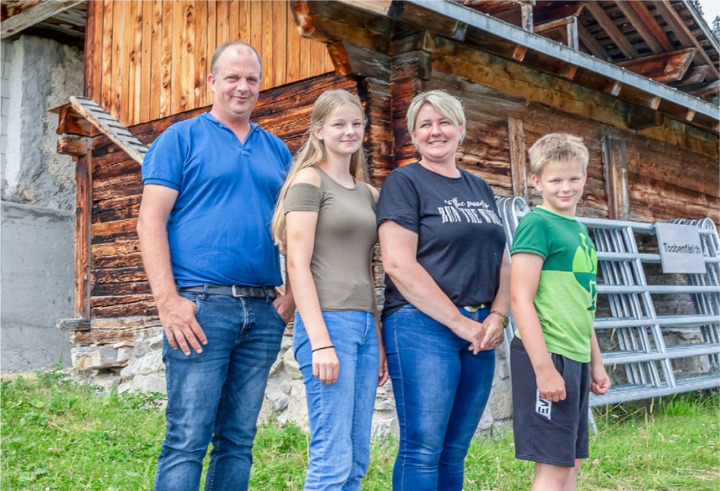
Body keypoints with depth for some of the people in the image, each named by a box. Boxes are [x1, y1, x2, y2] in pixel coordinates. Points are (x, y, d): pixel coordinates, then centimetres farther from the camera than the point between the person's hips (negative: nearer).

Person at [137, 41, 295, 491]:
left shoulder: (277, 150, 18)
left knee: (239, 441, 10)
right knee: (187, 440, -5)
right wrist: (168, 301, -14)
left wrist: (294, 292, 4)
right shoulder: (181, 138, 4)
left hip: (264, 311, 5)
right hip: (201, 306, -5)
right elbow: (152, 219, -4)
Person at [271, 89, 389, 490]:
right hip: (328, 322, -7)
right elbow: (298, 264, -10)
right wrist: (320, 341, -17)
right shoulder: (309, 180, -2)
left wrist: (379, 338, 14)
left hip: (365, 326, 7)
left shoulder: (367, 193, 19)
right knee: (333, 458, -7)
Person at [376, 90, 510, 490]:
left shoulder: (480, 188, 18)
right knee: (423, 448, -7)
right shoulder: (405, 182, -2)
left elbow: (502, 262, 17)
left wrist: (497, 317, -2)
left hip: (480, 332, 6)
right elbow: (399, 264, -12)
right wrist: (461, 323, -12)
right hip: (423, 326, -6)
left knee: (454, 452, 9)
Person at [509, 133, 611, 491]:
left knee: (571, 461, 14)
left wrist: (596, 361, 21)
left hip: (575, 357, 9)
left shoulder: (578, 229, 15)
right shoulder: (537, 223, -10)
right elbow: (521, 299, -17)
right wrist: (544, 367, -21)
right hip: (546, 354, -9)